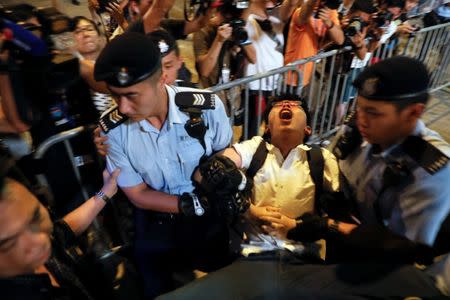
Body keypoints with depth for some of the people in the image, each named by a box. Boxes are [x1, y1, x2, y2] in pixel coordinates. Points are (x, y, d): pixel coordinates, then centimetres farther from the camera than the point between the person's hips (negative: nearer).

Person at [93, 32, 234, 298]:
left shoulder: (207, 106, -25)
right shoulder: (112, 129, -20)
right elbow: (138, 194, -12)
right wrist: (197, 204, -23)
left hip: (209, 222, 0)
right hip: (155, 227, 1)